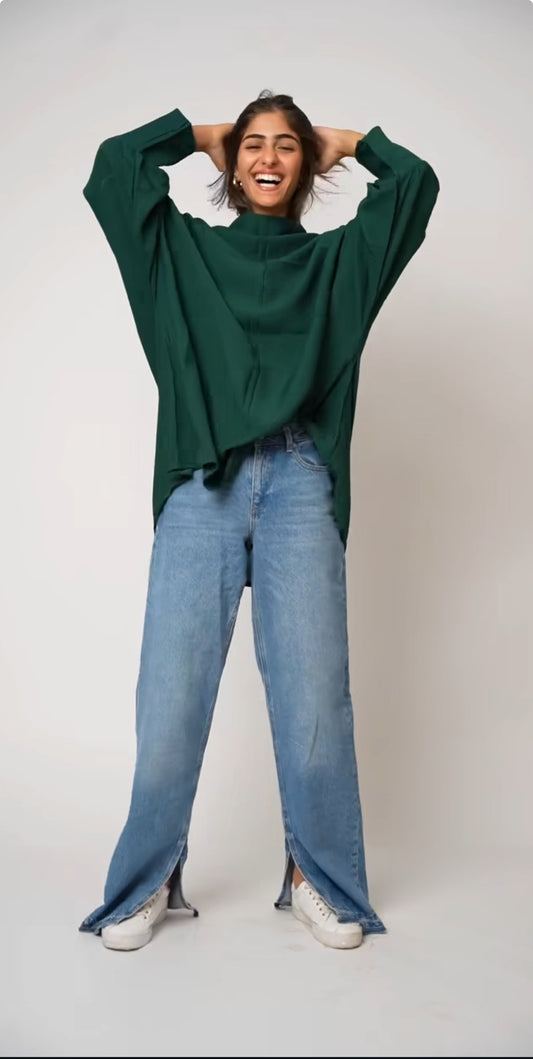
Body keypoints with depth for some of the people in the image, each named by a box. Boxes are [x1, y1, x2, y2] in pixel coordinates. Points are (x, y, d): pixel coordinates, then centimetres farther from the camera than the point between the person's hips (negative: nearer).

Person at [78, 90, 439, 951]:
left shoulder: (336, 258, 21)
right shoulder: (185, 249, 22)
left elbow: (417, 182, 17)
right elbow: (114, 163, 17)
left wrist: (348, 140, 31)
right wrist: (199, 132, 28)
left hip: (298, 488, 0)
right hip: (201, 485, 0)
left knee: (314, 693, -7)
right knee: (171, 693, -6)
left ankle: (320, 880, 12)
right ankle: (149, 881, 12)